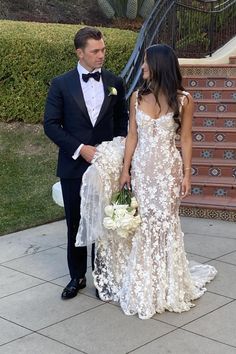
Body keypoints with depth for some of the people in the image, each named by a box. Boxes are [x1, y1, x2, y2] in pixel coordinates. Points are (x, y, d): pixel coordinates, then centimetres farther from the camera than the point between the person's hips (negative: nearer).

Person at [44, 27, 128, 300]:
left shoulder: (115, 82, 3)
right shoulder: (61, 84, -4)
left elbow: (122, 119, 12)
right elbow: (51, 124, -5)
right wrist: (79, 149, -14)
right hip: (74, 165, -1)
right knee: (75, 224, 9)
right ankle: (77, 277, 24)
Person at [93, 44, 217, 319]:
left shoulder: (183, 100, -6)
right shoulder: (137, 97, 2)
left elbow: (185, 139, -2)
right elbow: (132, 136, 3)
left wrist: (186, 175, -5)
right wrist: (125, 170, 0)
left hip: (168, 169, -2)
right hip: (141, 168, 2)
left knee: (164, 223, 5)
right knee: (141, 223, 6)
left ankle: (167, 286, 23)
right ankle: (142, 286, 22)